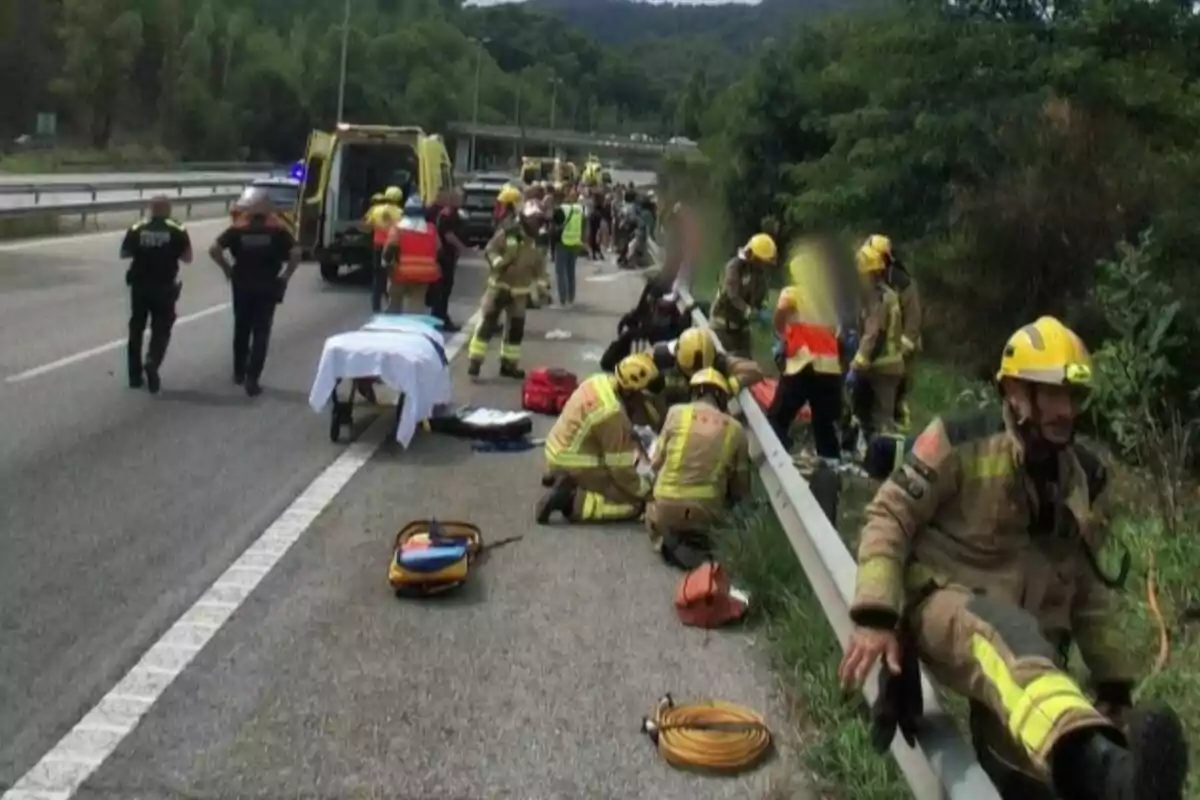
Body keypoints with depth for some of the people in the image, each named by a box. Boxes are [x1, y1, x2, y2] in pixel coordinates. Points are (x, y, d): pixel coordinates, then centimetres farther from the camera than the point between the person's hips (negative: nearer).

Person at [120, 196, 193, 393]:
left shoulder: (136, 229, -1)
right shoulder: (177, 231, -5)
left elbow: (124, 254, 6)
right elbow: (187, 258, -2)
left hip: (139, 286, 2)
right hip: (164, 288, -2)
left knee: (136, 328, 14)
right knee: (161, 329, 6)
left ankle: (135, 375, 18)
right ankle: (152, 363, -20)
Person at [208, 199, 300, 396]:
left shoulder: (238, 229, 3)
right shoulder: (277, 230, 0)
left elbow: (214, 249, -6)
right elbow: (296, 253, -12)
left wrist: (227, 269, 5)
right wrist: (286, 276, -3)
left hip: (242, 285, 2)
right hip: (267, 286, -2)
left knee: (241, 329, 19)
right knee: (261, 333, 1)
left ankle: (239, 373, 30)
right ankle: (252, 379, -7)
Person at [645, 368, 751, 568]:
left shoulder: (677, 412, -1)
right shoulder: (736, 429, 4)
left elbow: (656, 462, 5)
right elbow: (741, 487, 8)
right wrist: (729, 504, 29)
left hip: (667, 507, 0)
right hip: (708, 513, 1)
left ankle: (669, 542, 2)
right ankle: (699, 543, 1)